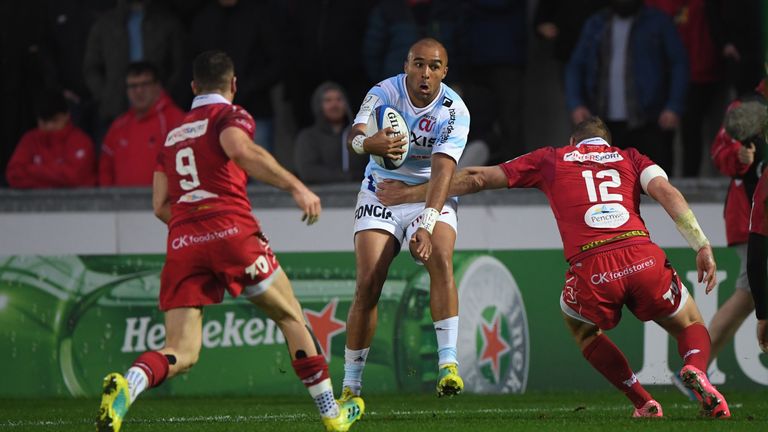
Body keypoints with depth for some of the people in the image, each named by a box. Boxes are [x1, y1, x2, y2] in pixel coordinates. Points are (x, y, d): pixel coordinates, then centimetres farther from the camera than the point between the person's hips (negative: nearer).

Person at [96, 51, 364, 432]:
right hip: (231, 231, -4)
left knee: (180, 354, -1)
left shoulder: (172, 135, 24)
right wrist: (296, 187, -18)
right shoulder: (230, 116, 7)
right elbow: (240, 150, -17)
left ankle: (126, 386, -32)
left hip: (182, 243, 4)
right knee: (290, 317, 15)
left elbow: (161, 206, 21)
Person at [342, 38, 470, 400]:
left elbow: (442, 171, -27)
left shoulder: (454, 111, -16)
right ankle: (350, 385, -1)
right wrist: (368, 143, -57)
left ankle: (448, 363, -31)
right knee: (367, 285, -11)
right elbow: (354, 136, -30)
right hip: (381, 192, 0)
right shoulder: (384, 93, -14)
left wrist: (426, 224, -41)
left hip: (430, 195, 0)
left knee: (441, 260, -28)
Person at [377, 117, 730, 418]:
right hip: (643, 257, 0)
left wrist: (409, 194, 34)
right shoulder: (630, 158, 26)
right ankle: (695, 369, -13)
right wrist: (702, 247, 3)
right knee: (691, 326, 23)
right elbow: (667, 193, 6)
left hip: (591, 271, 0)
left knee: (583, 330, 32)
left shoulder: (552, 159, 25)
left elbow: (477, 179, 26)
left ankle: (643, 402, 13)